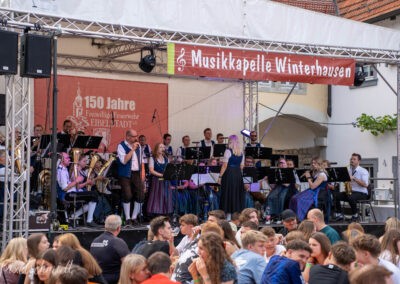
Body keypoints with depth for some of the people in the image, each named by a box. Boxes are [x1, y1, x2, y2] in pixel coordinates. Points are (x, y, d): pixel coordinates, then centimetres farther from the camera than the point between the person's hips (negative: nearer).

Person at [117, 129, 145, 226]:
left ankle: (134, 218, 11)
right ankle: (127, 219, 2)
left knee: (140, 195, -2)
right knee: (127, 196, -10)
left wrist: (142, 172, 9)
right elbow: (124, 161, -18)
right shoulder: (121, 146, -6)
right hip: (126, 175, -5)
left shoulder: (138, 145, 13)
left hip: (137, 174, 5)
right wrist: (132, 149, -17)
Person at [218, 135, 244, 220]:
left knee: (228, 194, 0)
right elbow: (242, 166, 11)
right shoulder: (241, 153, 7)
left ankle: (229, 216, 0)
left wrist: (220, 176, -7)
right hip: (238, 174, 5)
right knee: (237, 194, 11)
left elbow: (225, 165, -11)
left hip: (229, 174, -5)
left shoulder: (228, 151, -9)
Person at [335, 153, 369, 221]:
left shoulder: (363, 171, -4)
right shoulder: (348, 170, 12)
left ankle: (355, 215, -16)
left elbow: (365, 184, -17)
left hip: (361, 193, -5)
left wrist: (354, 178, -24)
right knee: (336, 196, -17)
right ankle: (340, 214, -8)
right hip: (350, 191, 6)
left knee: (351, 197, -37)